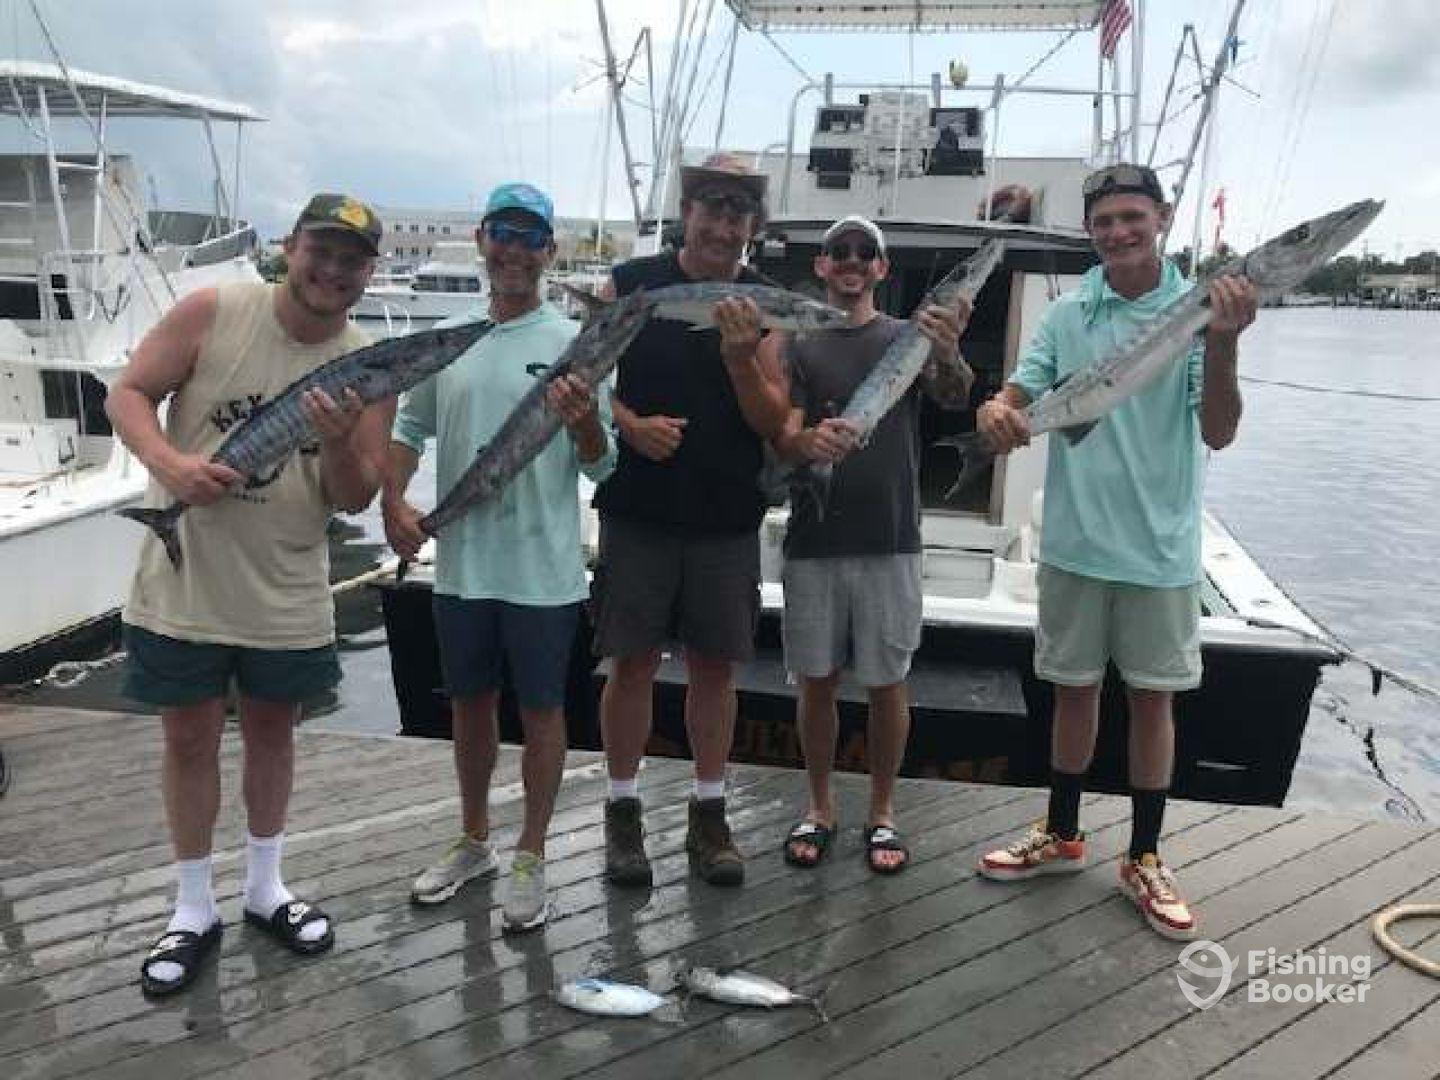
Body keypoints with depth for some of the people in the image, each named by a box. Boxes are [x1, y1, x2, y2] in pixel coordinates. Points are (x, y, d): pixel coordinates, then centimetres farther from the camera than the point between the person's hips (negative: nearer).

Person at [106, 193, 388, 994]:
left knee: (272, 729, 16)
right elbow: (129, 394, -5)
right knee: (190, 738, 9)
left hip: (287, 590, 2)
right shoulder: (212, 313, -9)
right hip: (183, 578, -2)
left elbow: (355, 500, -4)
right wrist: (169, 461, -24)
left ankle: (266, 888, 36)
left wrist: (338, 442, -24)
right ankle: (195, 909, 28)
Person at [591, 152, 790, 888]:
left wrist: (741, 358, -17)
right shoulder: (630, 285, 1)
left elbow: (774, 423, -1)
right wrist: (631, 424, -15)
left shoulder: (765, 307, 3)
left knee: (715, 665, 9)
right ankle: (623, 812, 20)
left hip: (727, 521, 2)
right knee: (632, 663, 4)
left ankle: (709, 814, 23)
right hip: (638, 514, -1)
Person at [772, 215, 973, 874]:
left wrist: (949, 353, -38)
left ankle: (882, 813, 23)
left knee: (886, 683, 6)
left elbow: (955, 397, -14)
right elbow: (781, 440, -3)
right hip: (813, 540, 1)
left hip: (890, 541, 0)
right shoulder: (798, 344, 6)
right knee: (817, 679, 8)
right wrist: (807, 441, -28)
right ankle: (820, 808, 25)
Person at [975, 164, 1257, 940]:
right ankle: (1062, 835, 30)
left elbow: (1217, 433, -13)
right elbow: (1019, 395, -2)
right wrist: (996, 411, -26)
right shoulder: (1067, 314, 1)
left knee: (1152, 696, 8)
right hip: (1075, 541, 2)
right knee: (1075, 687, 13)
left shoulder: (1199, 308, -6)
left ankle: (1144, 860, 24)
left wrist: (1221, 345, -31)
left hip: (1160, 546, -1)